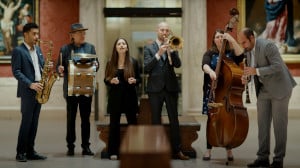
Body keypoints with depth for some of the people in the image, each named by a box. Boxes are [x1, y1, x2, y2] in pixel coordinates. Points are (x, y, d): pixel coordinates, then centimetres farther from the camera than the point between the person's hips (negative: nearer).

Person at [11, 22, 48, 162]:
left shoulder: (38, 49, 17)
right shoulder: (18, 51, -6)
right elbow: (16, 72, -12)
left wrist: (47, 67, 0)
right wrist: (30, 84, -20)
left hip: (38, 90, 7)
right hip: (27, 91, -7)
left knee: (34, 123, 8)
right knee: (26, 121, -6)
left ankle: (30, 151, 13)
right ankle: (20, 153, 2)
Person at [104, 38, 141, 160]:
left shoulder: (133, 62, 4)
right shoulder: (110, 63, 5)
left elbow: (139, 79, 7)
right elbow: (105, 80, 8)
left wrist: (134, 81, -15)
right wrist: (111, 81, -13)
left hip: (130, 96, 0)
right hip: (115, 96, 0)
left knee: (132, 123, 1)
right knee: (114, 124, 1)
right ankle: (113, 152, 9)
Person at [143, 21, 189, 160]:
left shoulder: (172, 47, 12)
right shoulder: (149, 48, 6)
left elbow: (178, 64, -3)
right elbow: (146, 68, -7)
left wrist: (171, 50, -15)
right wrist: (158, 54, -15)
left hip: (171, 87, 2)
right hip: (155, 88, -1)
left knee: (174, 120, 2)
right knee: (156, 120, 4)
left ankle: (177, 149, 7)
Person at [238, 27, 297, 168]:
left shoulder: (267, 46, -21)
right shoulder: (250, 51, 5)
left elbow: (278, 67, -27)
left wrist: (256, 71, -32)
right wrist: (246, 76, -6)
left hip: (279, 88, -8)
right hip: (264, 89, 8)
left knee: (279, 124, -3)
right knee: (262, 123, 3)